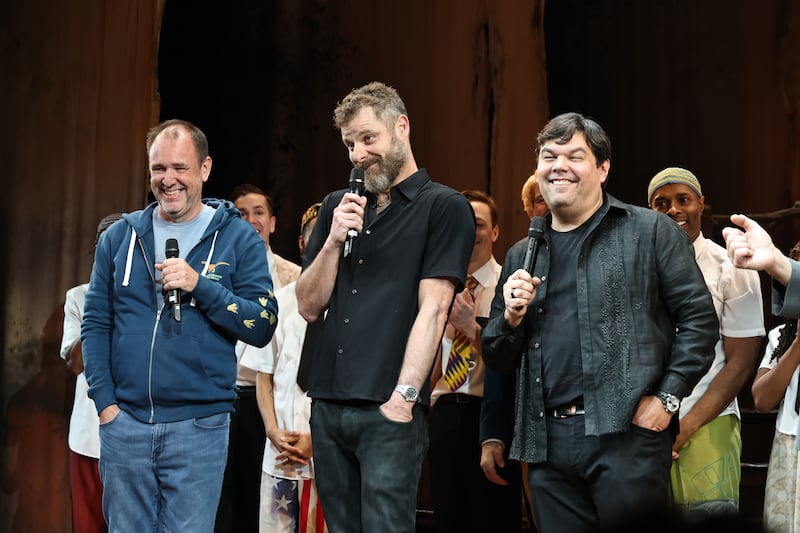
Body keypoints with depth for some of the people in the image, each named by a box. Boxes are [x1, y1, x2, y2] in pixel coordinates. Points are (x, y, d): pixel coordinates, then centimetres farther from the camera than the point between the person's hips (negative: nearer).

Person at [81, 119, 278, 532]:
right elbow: (95, 323, 8)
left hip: (198, 427, -2)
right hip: (123, 421, 3)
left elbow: (262, 327, -5)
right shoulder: (120, 237, 9)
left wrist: (199, 285, -17)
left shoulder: (238, 239, 0)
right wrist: (104, 401, -2)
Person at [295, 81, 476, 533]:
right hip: (328, 404, 6)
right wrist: (334, 240, -2)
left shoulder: (444, 207, -2)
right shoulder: (338, 206, 16)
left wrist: (403, 396, -18)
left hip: (389, 410, -6)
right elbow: (310, 306, 12)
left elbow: (432, 309, -10)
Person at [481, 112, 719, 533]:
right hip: (548, 443, 4)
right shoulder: (521, 256, 18)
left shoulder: (651, 232, 4)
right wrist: (511, 317, -1)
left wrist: (667, 396, -10)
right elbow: (497, 360, 20)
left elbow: (698, 317, -1)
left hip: (628, 434, -4)